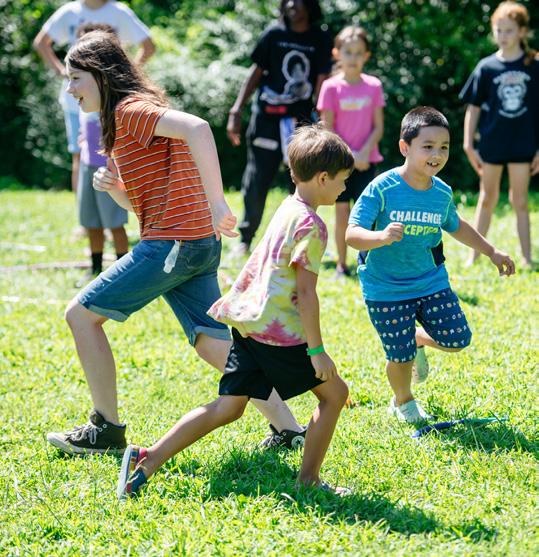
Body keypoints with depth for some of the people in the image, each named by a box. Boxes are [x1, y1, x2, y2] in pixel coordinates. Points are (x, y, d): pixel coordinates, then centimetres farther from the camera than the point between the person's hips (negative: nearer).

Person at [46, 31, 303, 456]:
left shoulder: (131, 110, -9)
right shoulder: (128, 117, 22)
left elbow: (197, 127, -28)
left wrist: (217, 201, -31)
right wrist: (113, 187, 5)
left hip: (173, 242, -10)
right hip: (199, 245, 10)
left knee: (81, 314, -1)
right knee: (215, 345, 7)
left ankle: (107, 429, 5)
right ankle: (290, 431, 3)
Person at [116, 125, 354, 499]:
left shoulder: (286, 209, 15)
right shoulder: (311, 226, -13)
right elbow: (306, 293, -17)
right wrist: (316, 350, -16)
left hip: (249, 324, 9)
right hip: (281, 331, -9)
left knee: (228, 408, 7)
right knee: (334, 392, 8)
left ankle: (148, 460, -2)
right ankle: (308, 480, 11)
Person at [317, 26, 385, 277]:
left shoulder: (373, 86, 2)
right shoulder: (331, 87, -3)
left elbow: (378, 127, 1)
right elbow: (327, 129, -5)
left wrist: (364, 153, -13)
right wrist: (350, 155, -13)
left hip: (365, 160, 1)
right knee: (342, 211, 3)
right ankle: (341, 264, 11)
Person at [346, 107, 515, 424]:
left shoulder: (443, 193, -3)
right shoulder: (382, 189, -20)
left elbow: (456, 227, 19)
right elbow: (352, 234, -24)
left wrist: (491, 251, 23)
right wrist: (381, 237, -44)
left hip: (431, 281, 5)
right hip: (385, 288, -5)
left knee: (457, 340, -1)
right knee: (401, 357, -1)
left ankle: (418, 339, 32)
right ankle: (403, 402, 32)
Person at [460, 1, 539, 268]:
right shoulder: (486, 68, -2)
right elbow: (473, 108, 2)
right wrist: (468, 145, -1)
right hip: (492, 144, 1)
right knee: (487, 199, 11)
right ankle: (475, 256, 18)